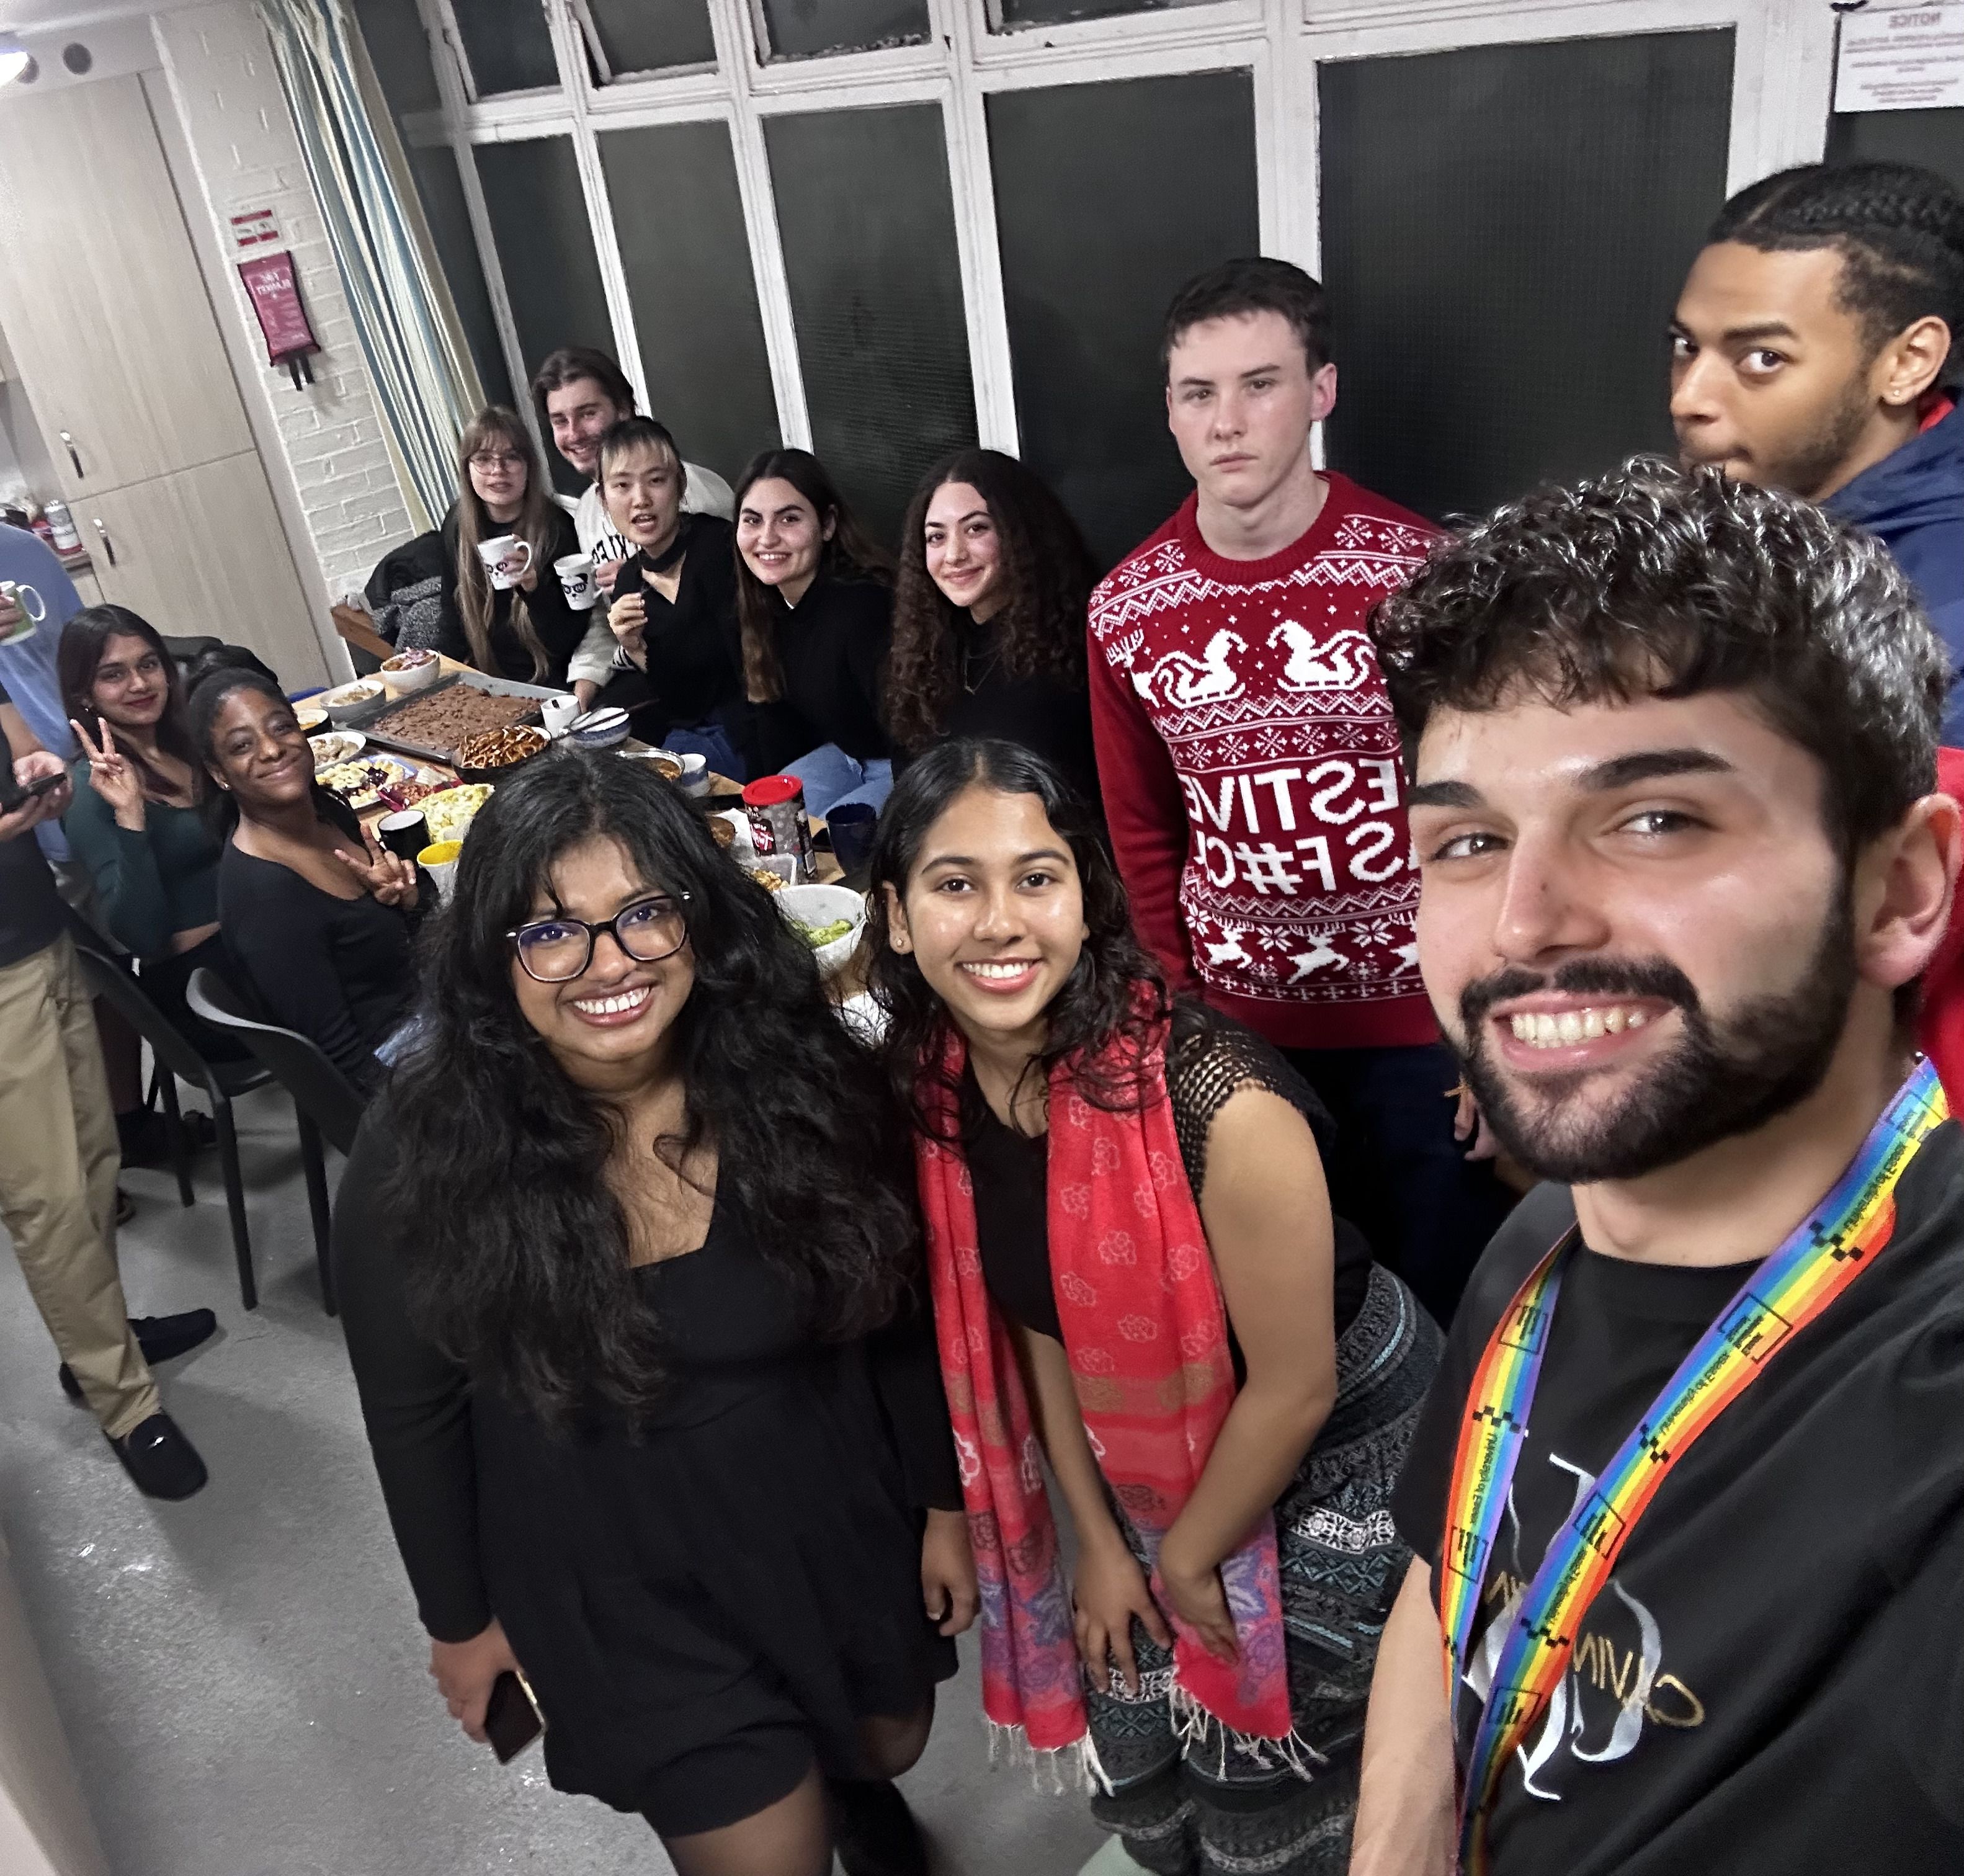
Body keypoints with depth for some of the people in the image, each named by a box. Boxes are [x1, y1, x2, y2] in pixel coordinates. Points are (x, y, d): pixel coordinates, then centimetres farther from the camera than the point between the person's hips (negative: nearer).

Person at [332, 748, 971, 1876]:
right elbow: (416, 1417, -7)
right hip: (623, 1595, -2)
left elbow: (894, 1315, -5)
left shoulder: (803, 1078, -18)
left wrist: (942, 1507, 3)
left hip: (840, 1533, 3)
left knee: (890, 1744, 28)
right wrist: (459, 1619, 3)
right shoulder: (425, 1160, -22)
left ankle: (854, 1784, 66)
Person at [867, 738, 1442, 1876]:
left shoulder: (1217, 1102, -35)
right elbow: (1042, 1317, -2)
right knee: (1140, 1758, 24)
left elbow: (1296, 1386, -23)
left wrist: (1188, 1554, -9)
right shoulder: (941, 1089, -14)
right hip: (1156, 1455, 6)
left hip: (1340, 1457, -5)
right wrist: (1099, 1539, 2)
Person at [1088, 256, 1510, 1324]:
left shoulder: (1420, 572, -13)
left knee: (1439, 1297, 14)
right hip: (1236, 1028, 3)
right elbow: (1142, 834, 7)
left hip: (1421, 1023, -2)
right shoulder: (1125, 612, -2)